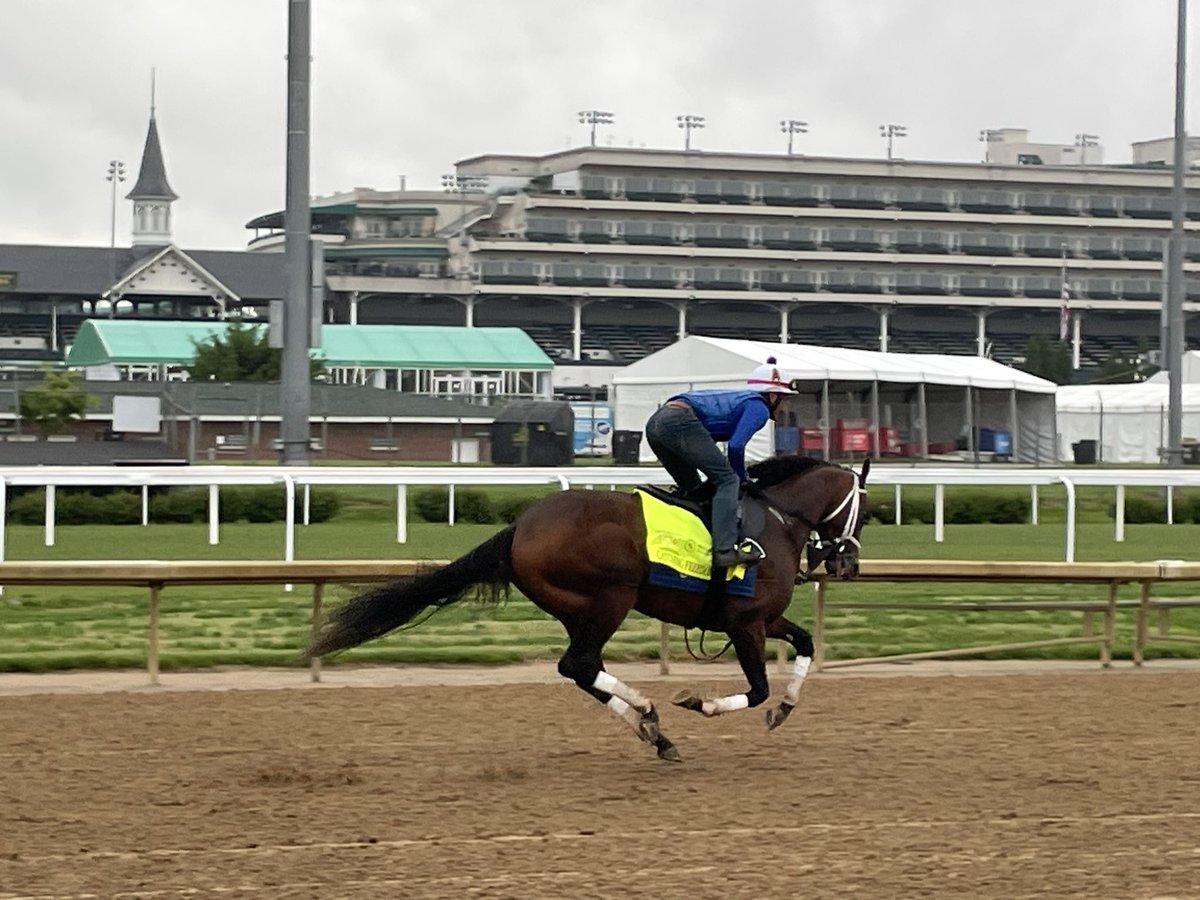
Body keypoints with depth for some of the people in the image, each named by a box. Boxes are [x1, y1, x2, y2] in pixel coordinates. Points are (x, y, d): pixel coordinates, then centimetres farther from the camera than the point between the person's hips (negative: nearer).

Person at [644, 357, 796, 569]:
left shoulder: (738, 400, 32)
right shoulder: (759, 408, 6)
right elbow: (735, 446, -8)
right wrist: (741, 479, 8)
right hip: (680, 422, -9)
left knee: (691, 489, 22)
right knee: (727, 480, -9)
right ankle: (725, 549, -23)